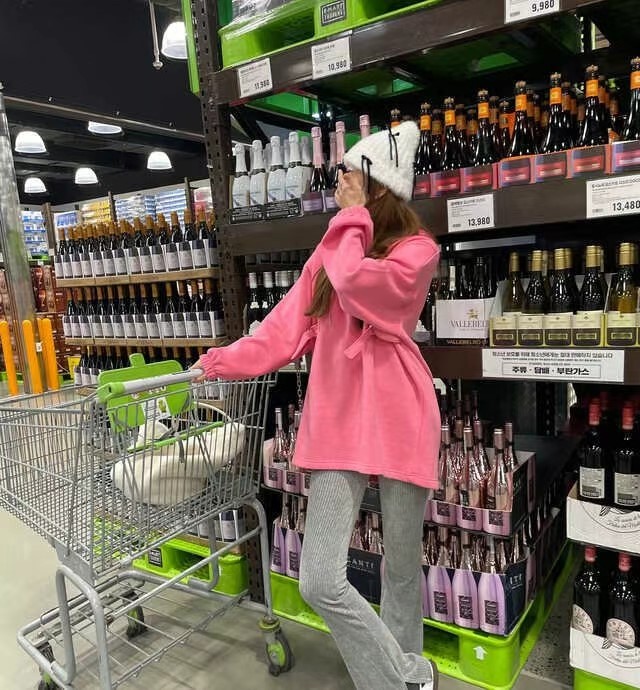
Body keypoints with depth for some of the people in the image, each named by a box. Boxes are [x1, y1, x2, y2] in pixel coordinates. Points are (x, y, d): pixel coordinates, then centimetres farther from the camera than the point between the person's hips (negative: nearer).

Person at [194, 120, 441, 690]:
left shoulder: (418, 249, -1)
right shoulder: (333, 253, 17)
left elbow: (355, 284, -20)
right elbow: (290, 326, 13)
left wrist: (354, 218, -6)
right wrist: (229, 360, 8)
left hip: (398, 420, -4)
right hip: (338, 419, 4)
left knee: (403, 567, 12)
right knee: (320, 581, -4)